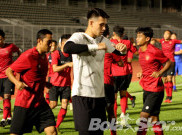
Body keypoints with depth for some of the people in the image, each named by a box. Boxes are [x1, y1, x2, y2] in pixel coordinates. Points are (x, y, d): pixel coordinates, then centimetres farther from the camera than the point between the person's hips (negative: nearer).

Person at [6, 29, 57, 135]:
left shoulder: (44, 56, 10)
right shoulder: (28, 56, -14)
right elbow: (8, 71, -9)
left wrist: (45, 84, 12)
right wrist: (17, 82, -25)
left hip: (40, 102, 6)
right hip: (24, 103, -6)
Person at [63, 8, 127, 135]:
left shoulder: (103, 40, 13)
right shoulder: (79, 37, -7)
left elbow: (117, 51, 25)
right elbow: (67, 48, -29)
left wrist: (123, 50, 0)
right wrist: (95, 46, -31)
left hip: (99, 94, 7)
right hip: (82, 95, -7)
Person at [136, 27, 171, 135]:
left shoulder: (155, 51, -15)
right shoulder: (141, 51, 9)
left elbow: (168, 63, -6)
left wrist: (159, 73, -19)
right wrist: (142, 74, 7)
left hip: (155, 89, -8)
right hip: (146, 88, 8)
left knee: (144, 115, -11)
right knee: (154, 117, 13)